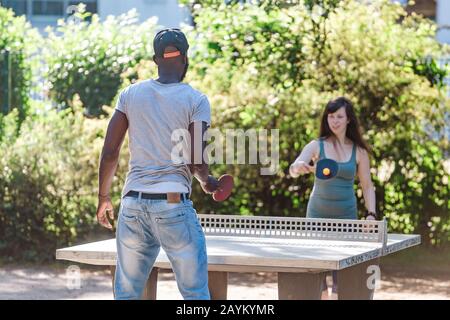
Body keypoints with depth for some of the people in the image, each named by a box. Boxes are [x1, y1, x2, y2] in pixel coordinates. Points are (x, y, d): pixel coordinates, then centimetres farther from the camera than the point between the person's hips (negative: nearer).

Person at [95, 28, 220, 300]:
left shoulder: (130, 94, 7)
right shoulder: (196, 100, -2)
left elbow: (110, 152, 6)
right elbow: (196, 164, -7)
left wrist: (104, 198, 17)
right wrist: (209, 183, 15)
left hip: (132, 204, 4)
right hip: (174, 205, -4)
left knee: (126, 293, 9)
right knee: (195, 293, 2)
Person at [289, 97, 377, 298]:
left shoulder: (359, 151, 2)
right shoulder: (317, 146, -2)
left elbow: (367, 186, 8)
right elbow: (293, 170, -15)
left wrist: (371, 213, -7)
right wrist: (298, 167, -39)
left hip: (346, 217, 1)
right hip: (317, 215, -1)